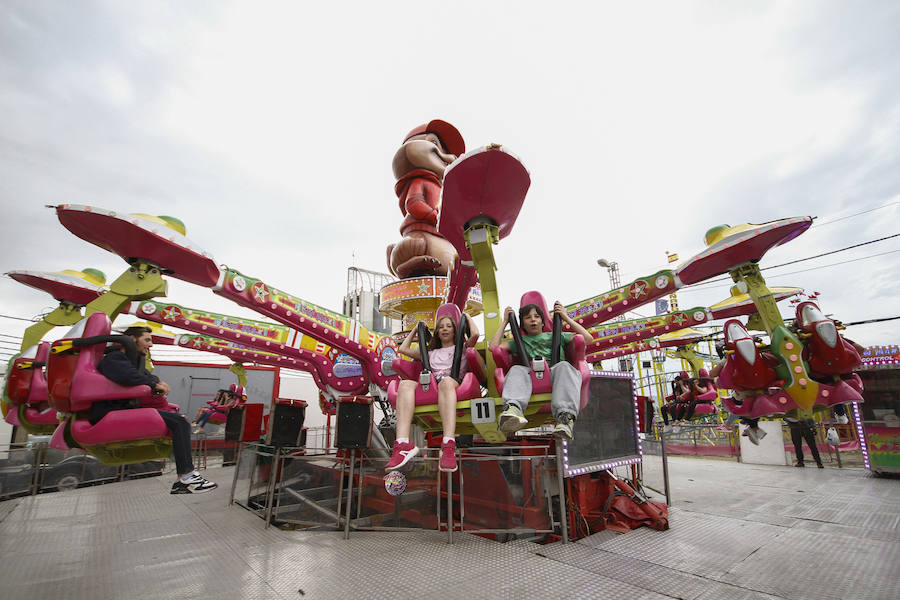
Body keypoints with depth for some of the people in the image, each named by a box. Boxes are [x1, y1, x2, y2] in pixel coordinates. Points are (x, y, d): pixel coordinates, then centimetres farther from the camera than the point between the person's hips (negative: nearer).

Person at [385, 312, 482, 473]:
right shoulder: (432, 353, 38)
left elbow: (475, 334, 8)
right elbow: (403, 349, 38)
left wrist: (467, 317, 25)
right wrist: (415, 330, 45)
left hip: (454, 382, -3)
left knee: (446, 382, -42)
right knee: (405, 384, -31)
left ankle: (448, 446, -57)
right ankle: (403, 444, -49)